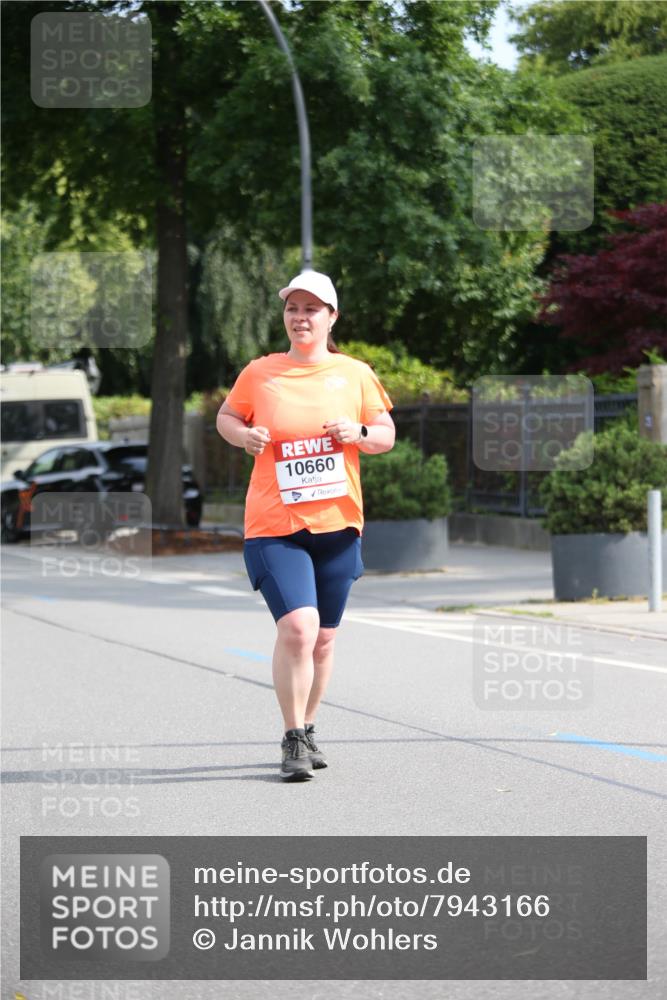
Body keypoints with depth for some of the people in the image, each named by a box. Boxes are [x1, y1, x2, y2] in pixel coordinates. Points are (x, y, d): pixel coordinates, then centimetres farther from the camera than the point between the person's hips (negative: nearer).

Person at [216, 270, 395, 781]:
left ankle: (307, 730, 30)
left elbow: (387, 435, 11)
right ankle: (293, 741, -8)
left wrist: (359, 432, -11)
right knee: (297, 626, -19)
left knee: (323, 638, 10)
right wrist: (244, 434, -7)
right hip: (274, 526, -3)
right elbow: (226, 416, 15)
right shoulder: (259, 373, 1)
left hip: (337, 524, 3)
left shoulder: (355, 374, 5)